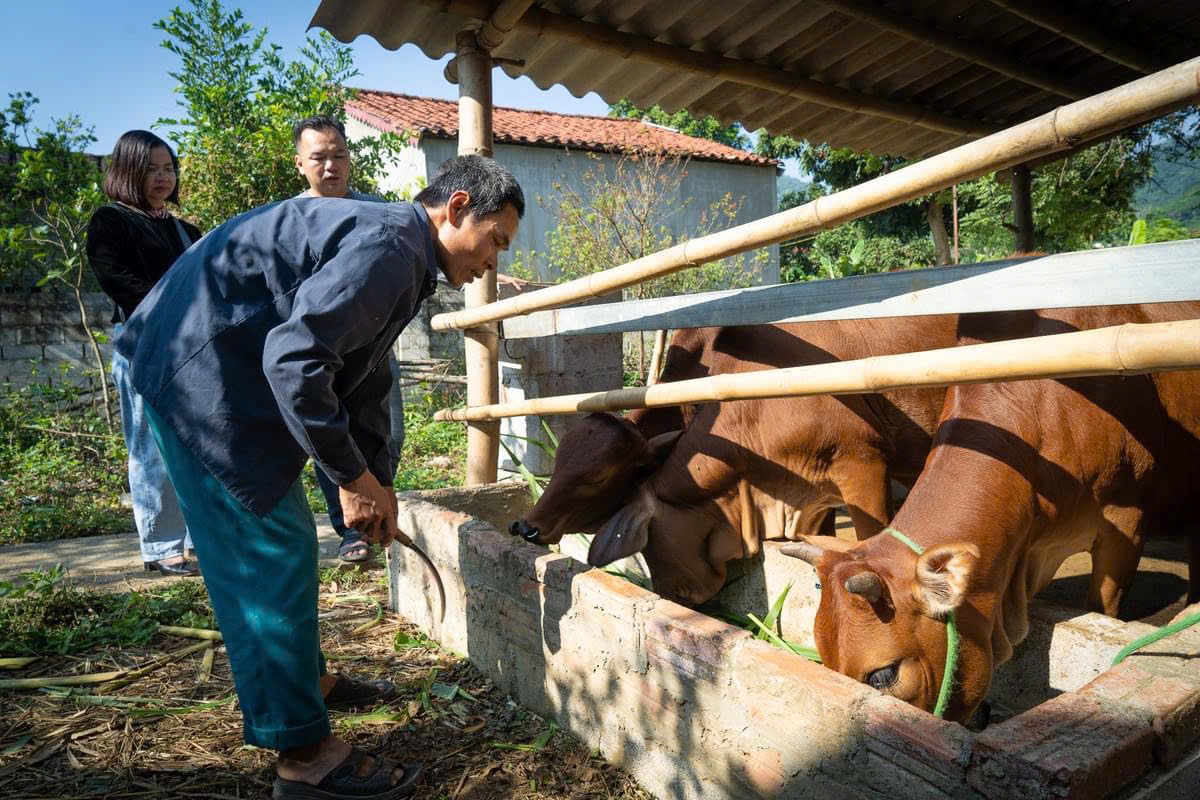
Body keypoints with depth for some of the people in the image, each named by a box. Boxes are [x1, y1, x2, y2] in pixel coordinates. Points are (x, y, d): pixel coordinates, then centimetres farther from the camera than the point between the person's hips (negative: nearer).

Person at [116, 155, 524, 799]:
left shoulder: (393, 254, 15)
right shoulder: (387, 245, -20)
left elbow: (362, 379, 19)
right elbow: (294, 361, -29)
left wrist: (370, 480, 15)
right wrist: (356, 478, -19)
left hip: (202, 365, 11)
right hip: (202, 374, -11)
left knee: (248, 547, 20)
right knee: (274, 550, -6)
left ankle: (299, 678, 38)